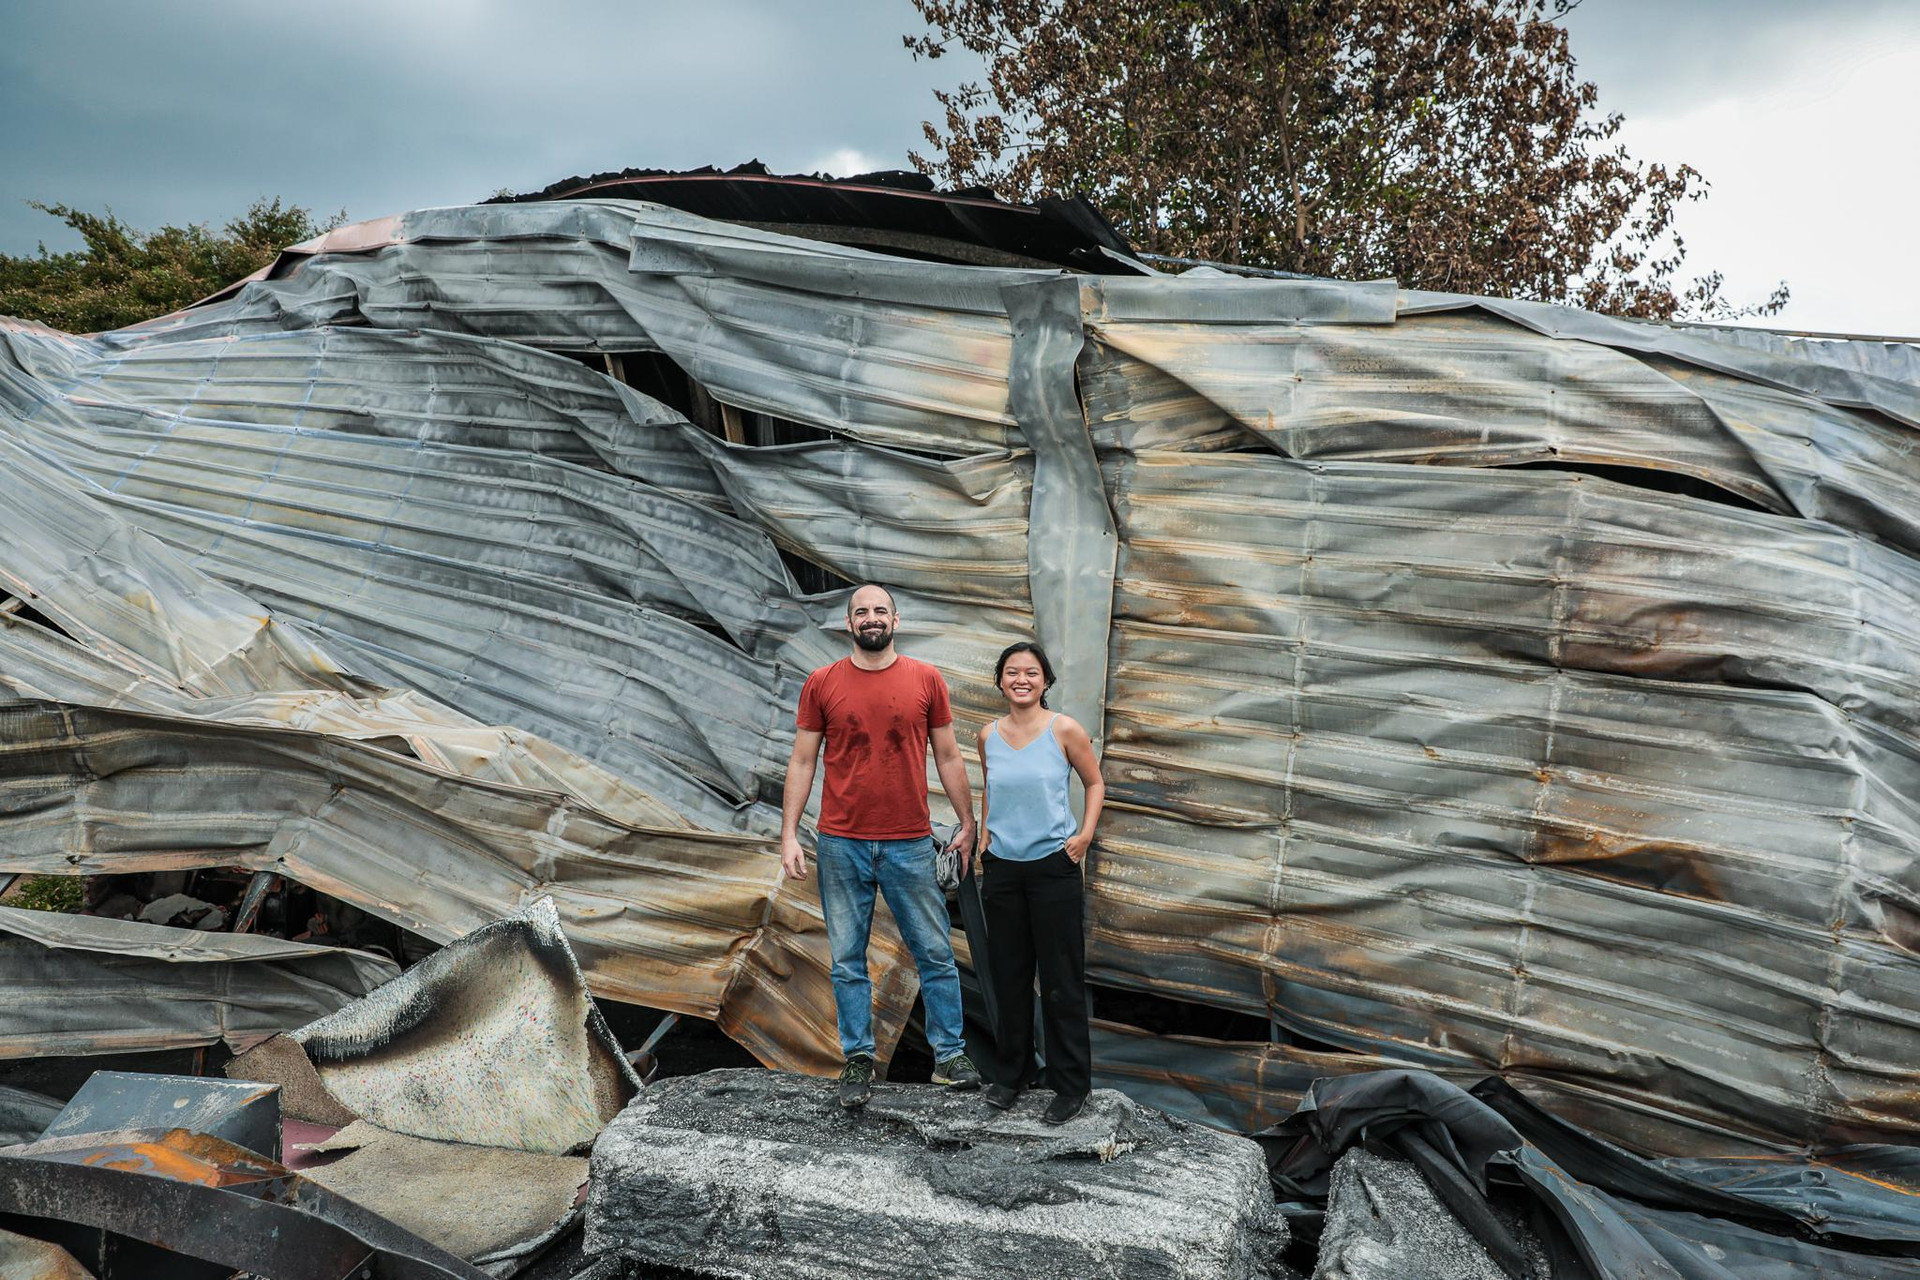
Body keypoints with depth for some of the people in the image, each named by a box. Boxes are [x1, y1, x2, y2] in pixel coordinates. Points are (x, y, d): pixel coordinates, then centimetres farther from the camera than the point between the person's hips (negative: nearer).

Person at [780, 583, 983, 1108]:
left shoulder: (926, 680, 2)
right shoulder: (821, 684, 2)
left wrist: (967, 824, 6)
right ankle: (858, 1060, 20)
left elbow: (948, 758, 7)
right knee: (848, 959, 7)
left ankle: (949, 1055, 17)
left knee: (936, 952, 5)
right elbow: (801, 762, 3)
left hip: (909, 845, 0)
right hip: (841, 844, 0)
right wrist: (789, 835, -3)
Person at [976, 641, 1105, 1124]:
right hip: (1002, 867, 4)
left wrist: (1085, 833, -8)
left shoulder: (1065, 730, -8)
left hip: (1053, 866, -4)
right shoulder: (988, 736, 4)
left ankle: (1071, 1084, 14)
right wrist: (985, 835, 10)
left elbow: (1095, 782, 4)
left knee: (1061, 979, 1)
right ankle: (1014, 1071, 29)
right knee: (1008, 975, 13)